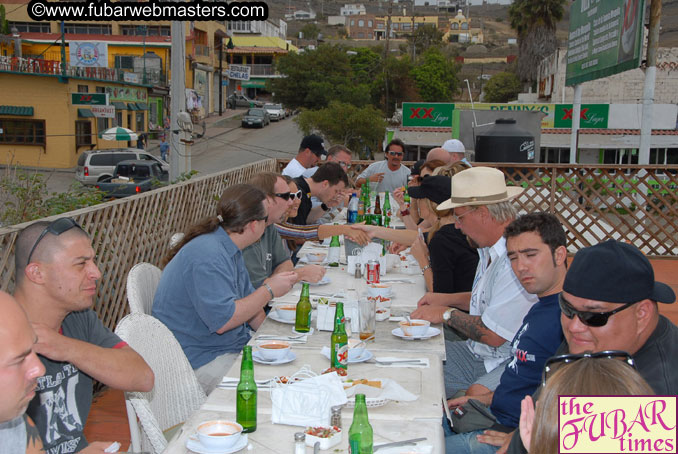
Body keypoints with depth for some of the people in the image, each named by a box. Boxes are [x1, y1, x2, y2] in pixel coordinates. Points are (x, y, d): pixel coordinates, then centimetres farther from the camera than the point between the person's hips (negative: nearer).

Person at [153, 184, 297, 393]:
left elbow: (247, 301, 16)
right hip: (200, 361, -10)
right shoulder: (208, 256, -24)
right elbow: (222, 320, -28)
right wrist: (269, 291, -20)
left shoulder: (230, 248, 9)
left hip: (233, 347, 10)